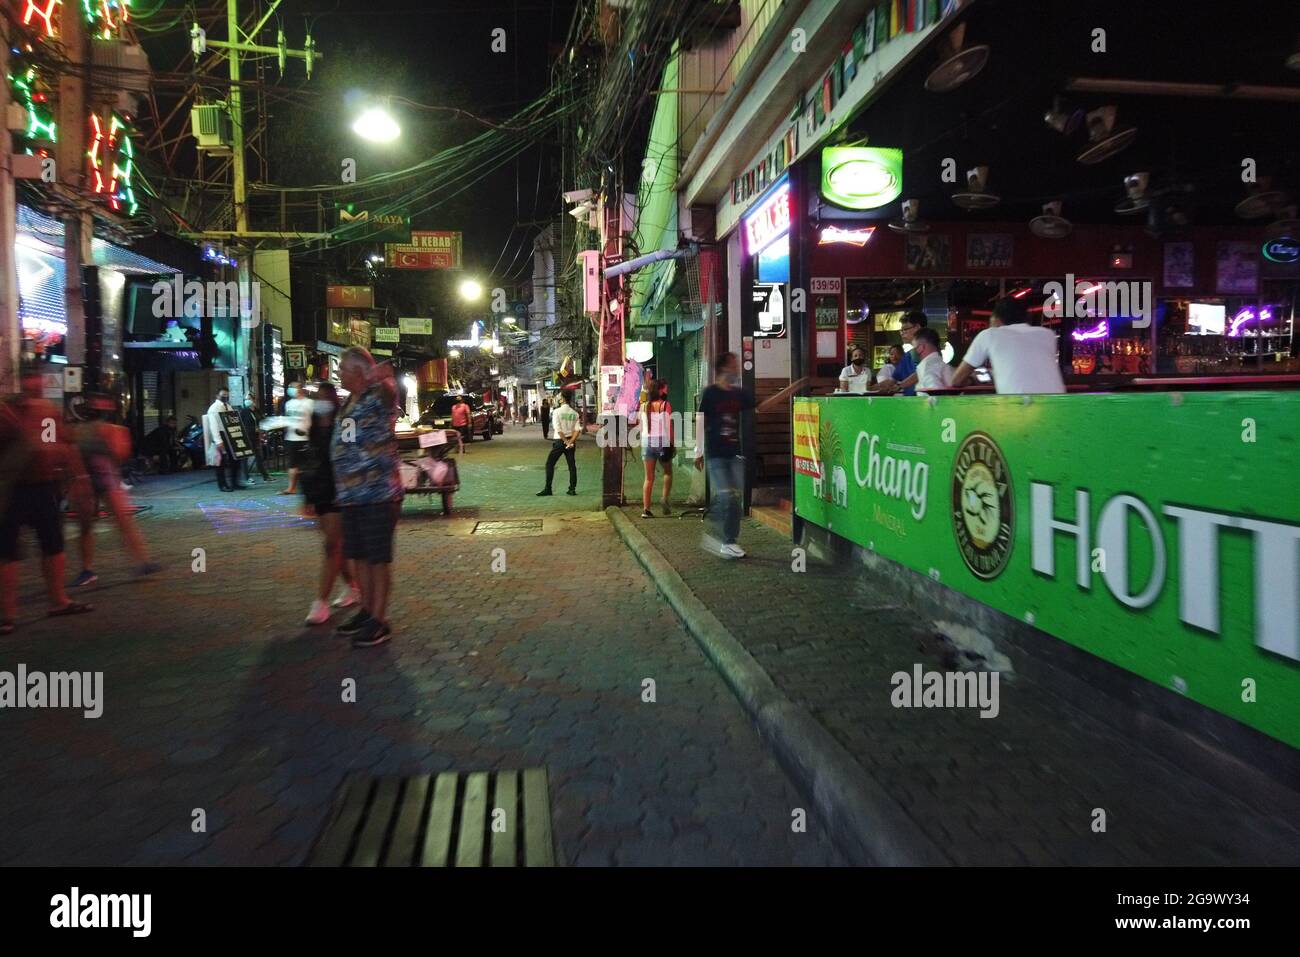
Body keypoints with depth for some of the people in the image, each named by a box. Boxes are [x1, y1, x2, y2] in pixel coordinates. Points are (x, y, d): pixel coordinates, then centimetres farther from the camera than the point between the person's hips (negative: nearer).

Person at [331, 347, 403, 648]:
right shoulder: (348, 404, 16)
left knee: (378, 558, -2)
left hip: (379, 492, -9)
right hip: (351, 494, 9)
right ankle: (367, 610, 27)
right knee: (357, 556, 15)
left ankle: (379, 620, 6)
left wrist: (383, 378, -57)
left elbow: (389, 389, -35)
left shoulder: (379, 395, -10)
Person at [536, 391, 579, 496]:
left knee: (550, 464, 5)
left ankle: (548, 489, 4)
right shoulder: (574, 413, 3)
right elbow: (577, 429, -4)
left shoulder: (557, 411, -10)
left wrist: (565, 441, -11)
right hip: (570, 441, 4)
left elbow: (558, 429, -16)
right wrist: (570, 441, -8)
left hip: (559, 441, -4)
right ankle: (572, 489, 11)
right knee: (572, 465, 11)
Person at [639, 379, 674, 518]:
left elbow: (641, 427, 8)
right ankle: (665, 498, 0)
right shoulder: (666, 405, -6)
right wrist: (672, 444, -1)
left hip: (647, 441, 3)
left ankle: (645, 508, 0)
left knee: (649, 477, 6)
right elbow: (670, 427, -7)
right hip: (662, 440, -3)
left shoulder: (644, 406, 5)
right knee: (668, 472, 18)